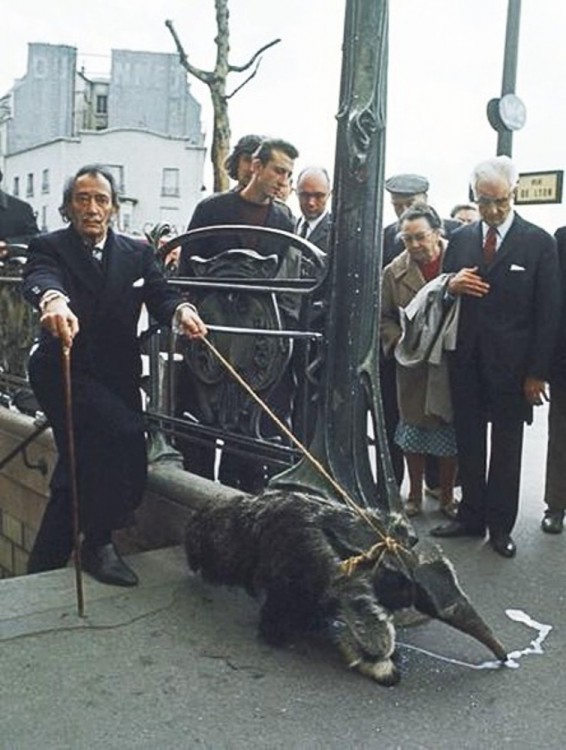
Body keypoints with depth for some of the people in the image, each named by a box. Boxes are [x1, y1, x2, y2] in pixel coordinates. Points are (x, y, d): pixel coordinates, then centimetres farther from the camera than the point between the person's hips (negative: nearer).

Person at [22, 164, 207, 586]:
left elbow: (159, 293, -5)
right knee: (125, 432, -28)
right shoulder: (49, 247, -2)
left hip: (117, 377, 5)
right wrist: (53, 300, -50)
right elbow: (40, 279, -25)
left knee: (79, 472, 11)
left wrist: (181, 310, -30)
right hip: (64, 373, -4)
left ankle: (42, 572, 30)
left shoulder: (136, 253, 10)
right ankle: (98, 543, -11)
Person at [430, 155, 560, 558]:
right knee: (469, 443, 10)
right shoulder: (460, 238, 7)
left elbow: (548, 313, -5)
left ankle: (500, 525, 20)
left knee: (507, 448, 8)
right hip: (466, 361, 3)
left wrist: (537, 372, -9)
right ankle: (471, 517, 23)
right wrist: (450, 285, -12)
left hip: (511, 364, -3)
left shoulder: (540, 242, -4)